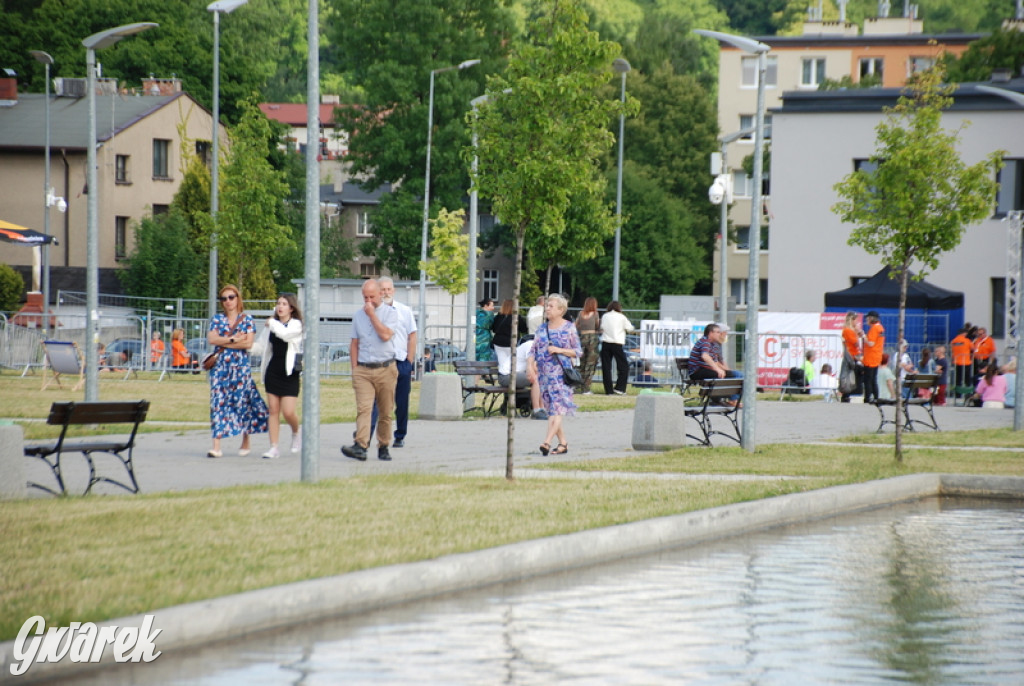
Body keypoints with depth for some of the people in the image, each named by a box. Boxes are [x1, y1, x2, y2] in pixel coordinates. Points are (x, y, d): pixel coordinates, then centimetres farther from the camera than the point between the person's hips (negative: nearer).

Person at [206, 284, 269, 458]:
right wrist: (234, 339, -10)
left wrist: (225, 342, -7)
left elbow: (248, 343, -8)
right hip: (220, 366, 2)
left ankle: (245, 443, 18)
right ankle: (216, 446, -11)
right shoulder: (217, 319, 11)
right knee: (218, 403, -7)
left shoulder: (247, 319, 4)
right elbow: (211, 339, -4)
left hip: (241, 366, -2)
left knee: (242, 402, 1)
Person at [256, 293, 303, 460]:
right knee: (273, 410, 2)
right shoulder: (271, 325, 12)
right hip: (273, 370, 5)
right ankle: (274, 448, 4)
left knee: (288, 412, -10)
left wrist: (272, 322, -8)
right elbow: (263, 346, 21)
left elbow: (284, 333, -24)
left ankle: (296, 433, 22)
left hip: (289, 373, -5)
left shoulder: (296, 325, -4)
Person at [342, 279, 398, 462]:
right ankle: (360, 447, -26)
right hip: (363, 370, 1)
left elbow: (385, 335, -16)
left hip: (385, 369, -1)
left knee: (385, 412, 5)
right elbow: (354, 344, 15)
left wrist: (372, 314, -12)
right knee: (363, 409, -14)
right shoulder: (358, 315, 12)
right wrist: (354, 368, 6)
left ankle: (383, 447, 17)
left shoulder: (390, 313, 1)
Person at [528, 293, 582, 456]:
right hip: (544, 374, 6)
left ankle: (547, 442, -24)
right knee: (551, 409, 6)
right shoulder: (542, 328, 12)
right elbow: (533, 350, 11)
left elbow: (578, 352, -1)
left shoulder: (569, 328, 0)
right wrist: (530, 366, -4)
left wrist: (559, 350, -13)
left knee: (557, 408, -14)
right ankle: (563, 443, 14)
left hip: (561, 373, -6)